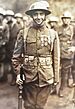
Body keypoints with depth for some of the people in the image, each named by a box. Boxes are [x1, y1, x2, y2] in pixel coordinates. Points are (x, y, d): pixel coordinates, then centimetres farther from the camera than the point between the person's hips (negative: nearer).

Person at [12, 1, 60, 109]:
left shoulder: (52, 34, 1)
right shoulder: (24, 33, -1)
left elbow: (56, 57, 4)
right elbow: (16, 55, 2)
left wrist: (56, 77, 4)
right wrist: (18, 73, -5)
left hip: (46, 77, 1)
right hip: (29, 77, 0)